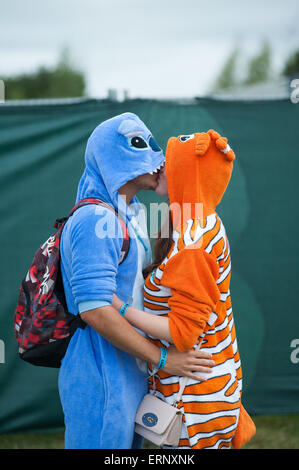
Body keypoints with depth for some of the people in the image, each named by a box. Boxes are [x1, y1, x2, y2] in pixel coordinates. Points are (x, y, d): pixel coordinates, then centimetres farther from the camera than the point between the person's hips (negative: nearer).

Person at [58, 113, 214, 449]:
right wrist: (162, 358, -19)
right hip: (101, 380, -10)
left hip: (129, 372, 10)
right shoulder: (95, 220, -17)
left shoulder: (130, 216, 14)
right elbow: (94, 308, -23)